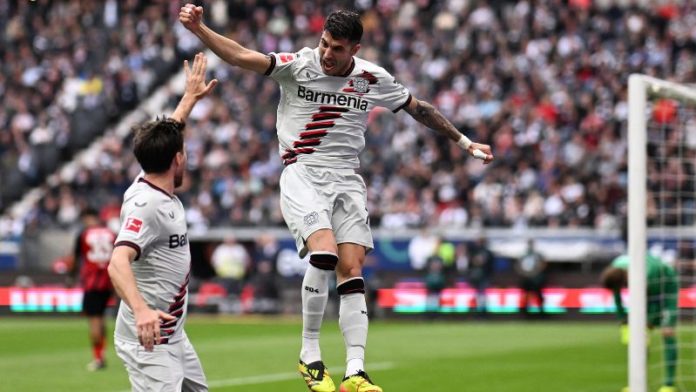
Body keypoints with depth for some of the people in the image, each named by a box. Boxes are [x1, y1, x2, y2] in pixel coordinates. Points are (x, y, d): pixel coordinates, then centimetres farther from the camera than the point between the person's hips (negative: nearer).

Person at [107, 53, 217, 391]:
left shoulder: (157, 188, 7)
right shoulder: (145, 205, -22)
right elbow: (118, 263, -36)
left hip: (173, 336, 11)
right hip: (149, 341, -11)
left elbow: (165, 138, 28)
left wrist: (191, 97, 39)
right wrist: (141, 310, -51)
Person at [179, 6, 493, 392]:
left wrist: (464, 142, 24)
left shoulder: (373, 79, 4)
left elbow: (419, 108, 18)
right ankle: (309, 355, -13)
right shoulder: (298, 66, -6)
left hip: (347, 180, 4)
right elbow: (242, 56, -18)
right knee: (324, 251, -26)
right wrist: (199, 29, -32)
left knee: (352, 270, -7)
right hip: (302, 175, -3)